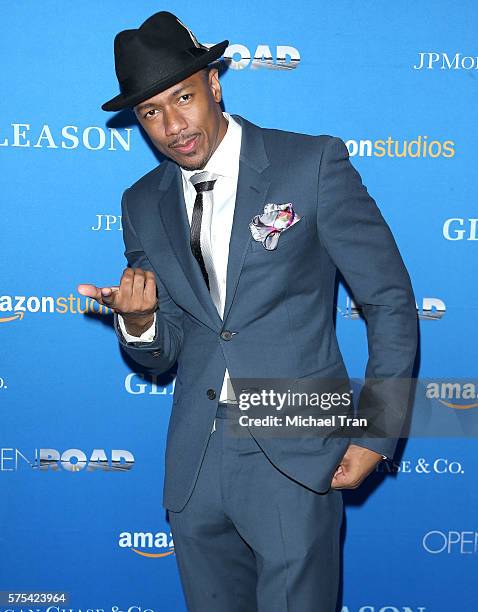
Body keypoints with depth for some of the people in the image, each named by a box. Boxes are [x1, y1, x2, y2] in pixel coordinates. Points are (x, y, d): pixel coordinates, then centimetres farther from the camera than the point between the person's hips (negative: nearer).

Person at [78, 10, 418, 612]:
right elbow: (160, 353, 11)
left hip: (295, 458, -4)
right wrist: (138, 320, -12)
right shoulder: (143, 205, 7)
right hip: (195, 464, 5)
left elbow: (390, 302, -4)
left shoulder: (313, 163, -8)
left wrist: (378, 432, -7)